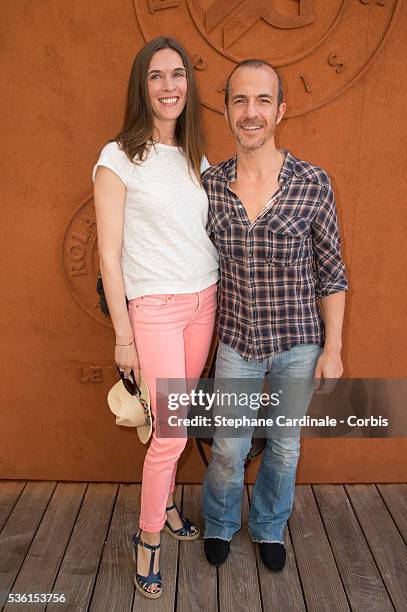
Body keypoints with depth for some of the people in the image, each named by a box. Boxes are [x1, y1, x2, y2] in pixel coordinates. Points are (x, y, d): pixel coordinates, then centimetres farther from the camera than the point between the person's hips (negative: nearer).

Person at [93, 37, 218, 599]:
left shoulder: (196, 158, 10)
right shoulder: (119, 158, -7)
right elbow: (109, 254, -9)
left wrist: (218, 300, 10)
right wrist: (123, 335, -10)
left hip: (204, 303, 5)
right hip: (154, 309, -5)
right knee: (171, 434, -2)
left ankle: (165, 504, 38)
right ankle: (148, 538, 21)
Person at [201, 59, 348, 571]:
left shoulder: (314, 184, -11)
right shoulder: (209, 185, -5)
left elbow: (331, 274, -4)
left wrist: (333, 348, -4)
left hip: (299, 343, 0)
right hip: (235, 342, 1)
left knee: (284, 446, 18)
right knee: (229, 450, 13)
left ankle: (269, 527, 46)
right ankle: (219, 523, 44)